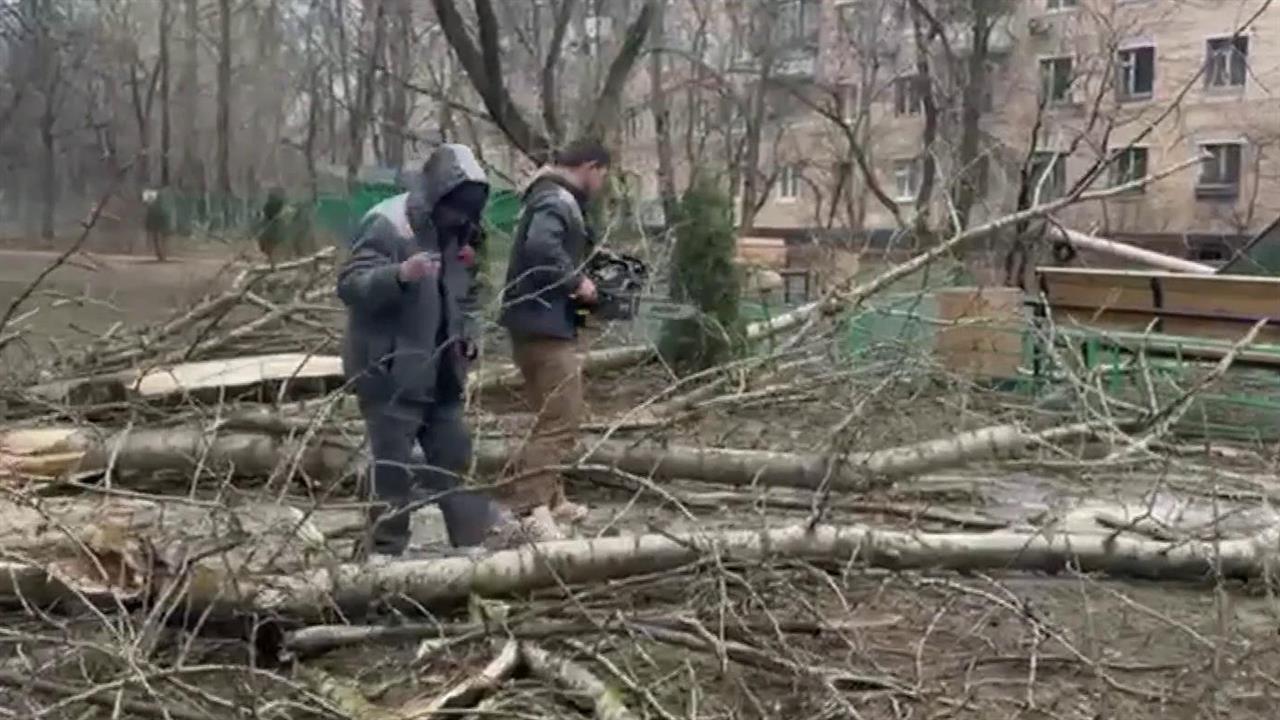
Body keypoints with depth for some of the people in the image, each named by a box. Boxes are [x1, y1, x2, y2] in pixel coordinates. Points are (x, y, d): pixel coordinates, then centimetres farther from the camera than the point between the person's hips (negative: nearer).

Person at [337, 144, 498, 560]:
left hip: (440, 374, 8)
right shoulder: (386, 224, -15)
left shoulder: (458, 234, 10)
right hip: (390, 374, -8)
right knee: (395, 470, -2)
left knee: (457, 462, 14)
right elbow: (350, 285, -23)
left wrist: (465, 336, 6)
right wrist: (401, 274, -40)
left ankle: (476, 545, 24)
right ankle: (386, 553, 11)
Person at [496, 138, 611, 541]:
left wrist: (576, 281, 6)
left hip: (543, 323, 11)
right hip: (545, 324, -11)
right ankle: (525, 506, -15)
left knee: (554, 417, 20)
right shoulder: (557, 201, -14)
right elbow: (541, 248, -32)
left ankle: (548, 499, 29)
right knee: (561, 421, -12)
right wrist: (575, 282, -21)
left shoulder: (557, 199, 19)